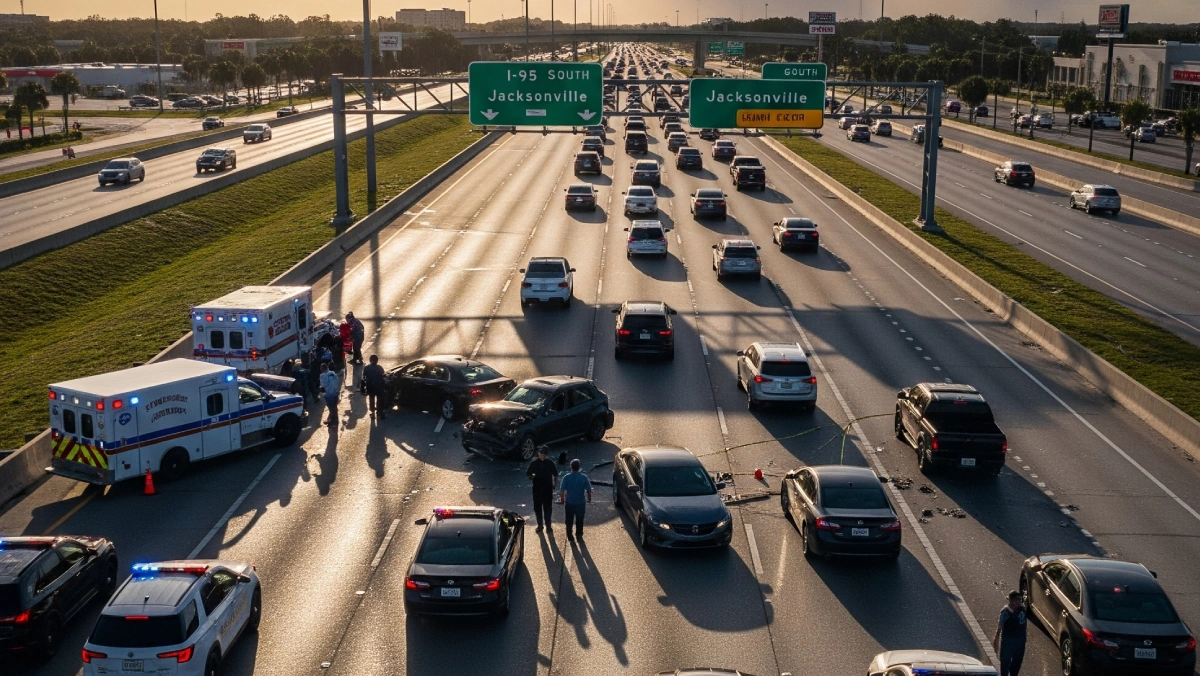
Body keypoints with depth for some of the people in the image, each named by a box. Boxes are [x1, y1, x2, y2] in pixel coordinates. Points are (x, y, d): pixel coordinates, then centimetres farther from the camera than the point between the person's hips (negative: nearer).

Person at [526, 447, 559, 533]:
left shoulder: (550, 462, -3)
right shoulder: (534, 463, -4)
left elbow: (555, 474, 9)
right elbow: (528, 474, 0)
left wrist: (555, 483, 2)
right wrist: (531, 476, -22)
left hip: (548, 488, 0)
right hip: (537, 488, 0)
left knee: (548, 507, 7)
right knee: (537, 507, 6)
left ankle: (548, 524, 19)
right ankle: (540, 525, 18)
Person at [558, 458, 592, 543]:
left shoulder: (566, 478, -12)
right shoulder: (584, 477, -10)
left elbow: (561, 491, -12)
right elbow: (589, 490, -6)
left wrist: (562, 498, 8)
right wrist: (589, 498, 13)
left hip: (569, 503, -1)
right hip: (581, 503, 1)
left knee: (569, 520, 15)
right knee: (579, 520, 18)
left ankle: (570, 536, 20)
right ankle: (579, 535, 27)